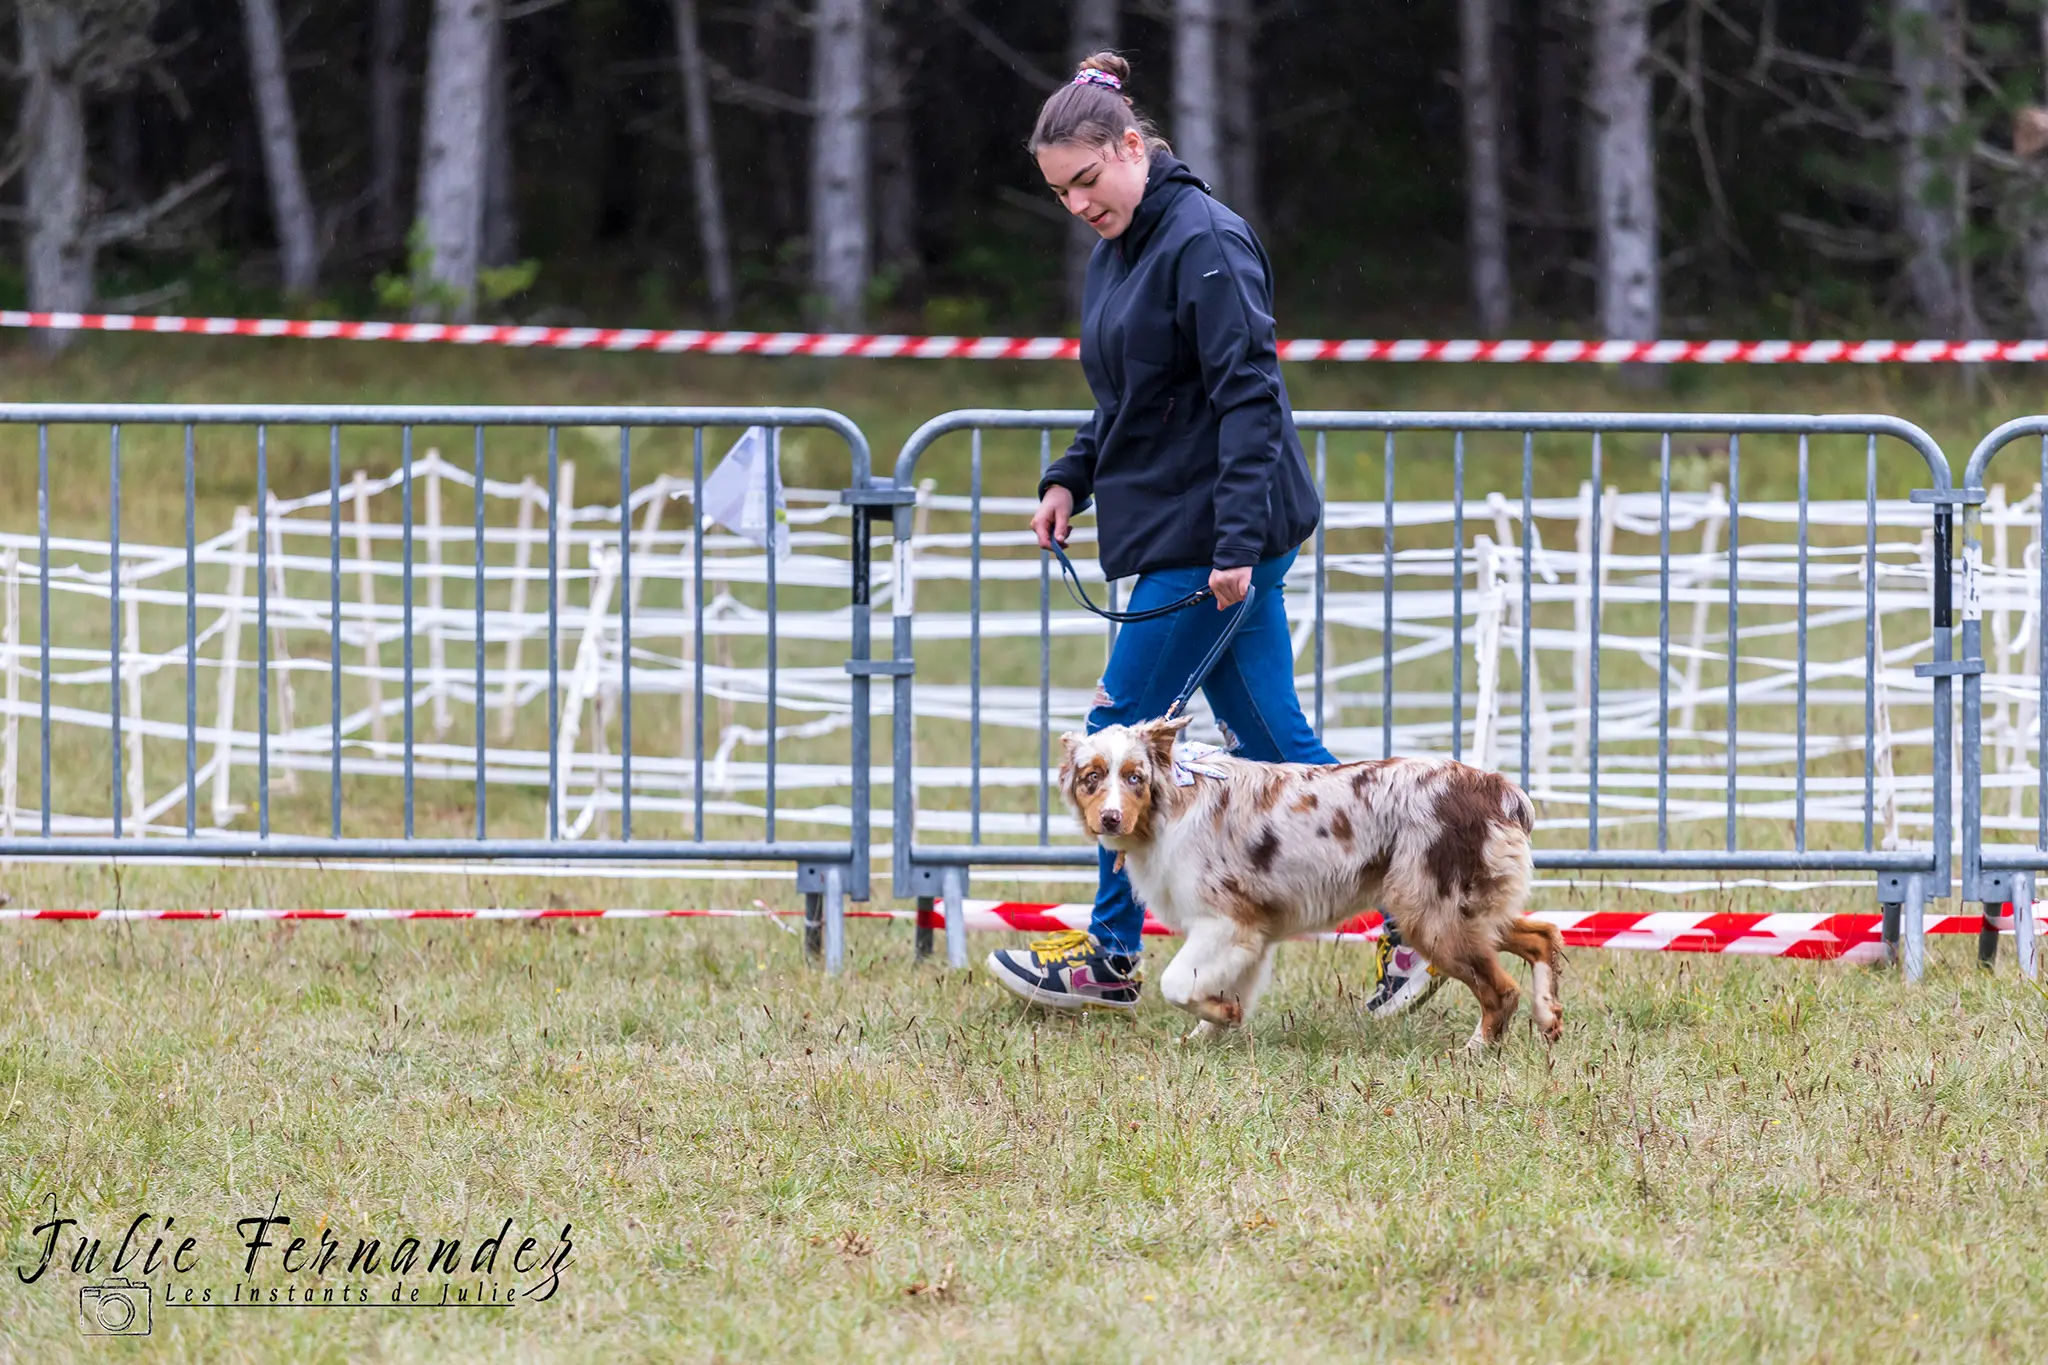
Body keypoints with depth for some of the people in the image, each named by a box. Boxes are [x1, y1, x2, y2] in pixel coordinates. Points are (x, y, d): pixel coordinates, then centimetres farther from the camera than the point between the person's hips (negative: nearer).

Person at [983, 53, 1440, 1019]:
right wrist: (1071, 481, 9)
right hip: (1175, 532, 10)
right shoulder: (1114, 254, 14)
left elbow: (1249, 398, -21)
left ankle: (1111, 957, 7)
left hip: (1216, 537, -10)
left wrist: (1237, 542, -25)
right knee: (1271, 746, 7)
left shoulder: (1204, 243, -16)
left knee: (1122, 736, -3)